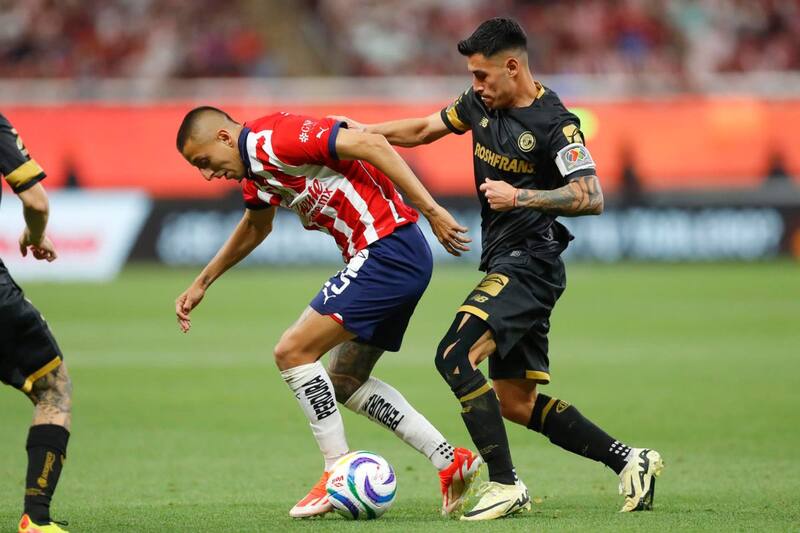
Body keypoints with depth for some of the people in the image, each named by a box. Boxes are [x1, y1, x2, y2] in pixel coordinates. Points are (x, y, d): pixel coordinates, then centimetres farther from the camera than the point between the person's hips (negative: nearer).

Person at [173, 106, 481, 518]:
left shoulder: (274, 139, -15)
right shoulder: (254, 168, 16)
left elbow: (371, 145, -21)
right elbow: (255, 229, 38)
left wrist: (430, 209, -22)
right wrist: (201, 284, 42)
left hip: (388, 249, -10)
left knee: (293, 352, -10)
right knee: (344, 381, 16)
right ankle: (451, 462, 15)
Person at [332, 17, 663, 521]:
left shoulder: (554, 124, -14)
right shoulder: (482, 105, 10)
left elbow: (591, 198, -21)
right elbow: (424, 129, 25)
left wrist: (520, 197, -26)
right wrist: (364, 130, 15)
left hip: (529, 261, -9)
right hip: (505, 264, 9)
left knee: (455, 356, -23)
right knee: (516, 401, 9)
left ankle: (505, 484, -19)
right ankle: (630, 460, 14)